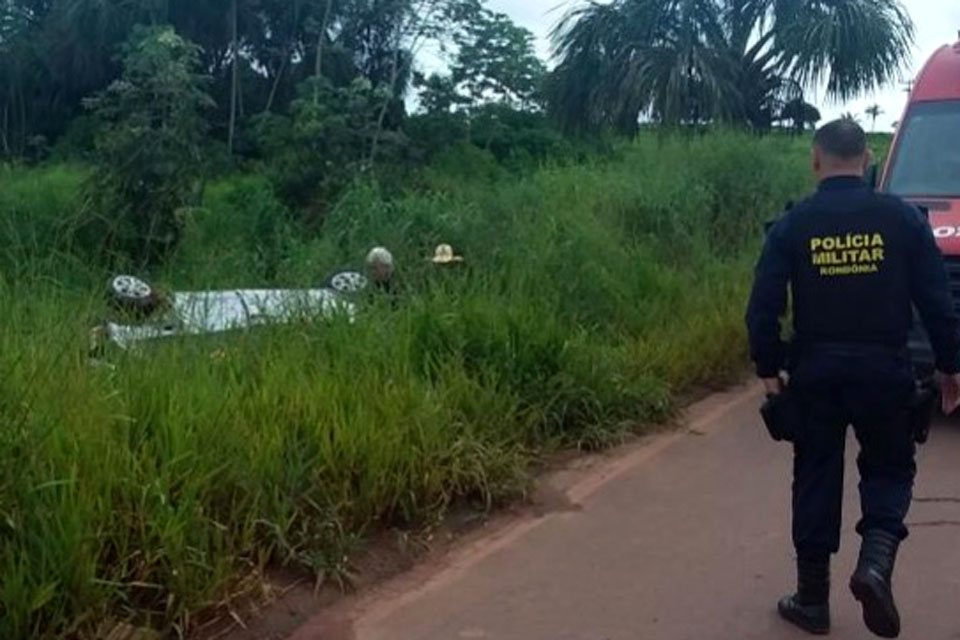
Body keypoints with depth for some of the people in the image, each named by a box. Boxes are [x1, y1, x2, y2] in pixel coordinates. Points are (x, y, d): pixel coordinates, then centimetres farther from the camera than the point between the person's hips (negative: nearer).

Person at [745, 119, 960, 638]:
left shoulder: (792, 225, -3)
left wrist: (769, 369, 6)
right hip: (883, 368, 0)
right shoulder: (901, 218, -3)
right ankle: (876, 560, -7)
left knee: (816, 478, 12)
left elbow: (763, 307, -5)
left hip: (815, 371, 0)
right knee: (890, 468, 18)